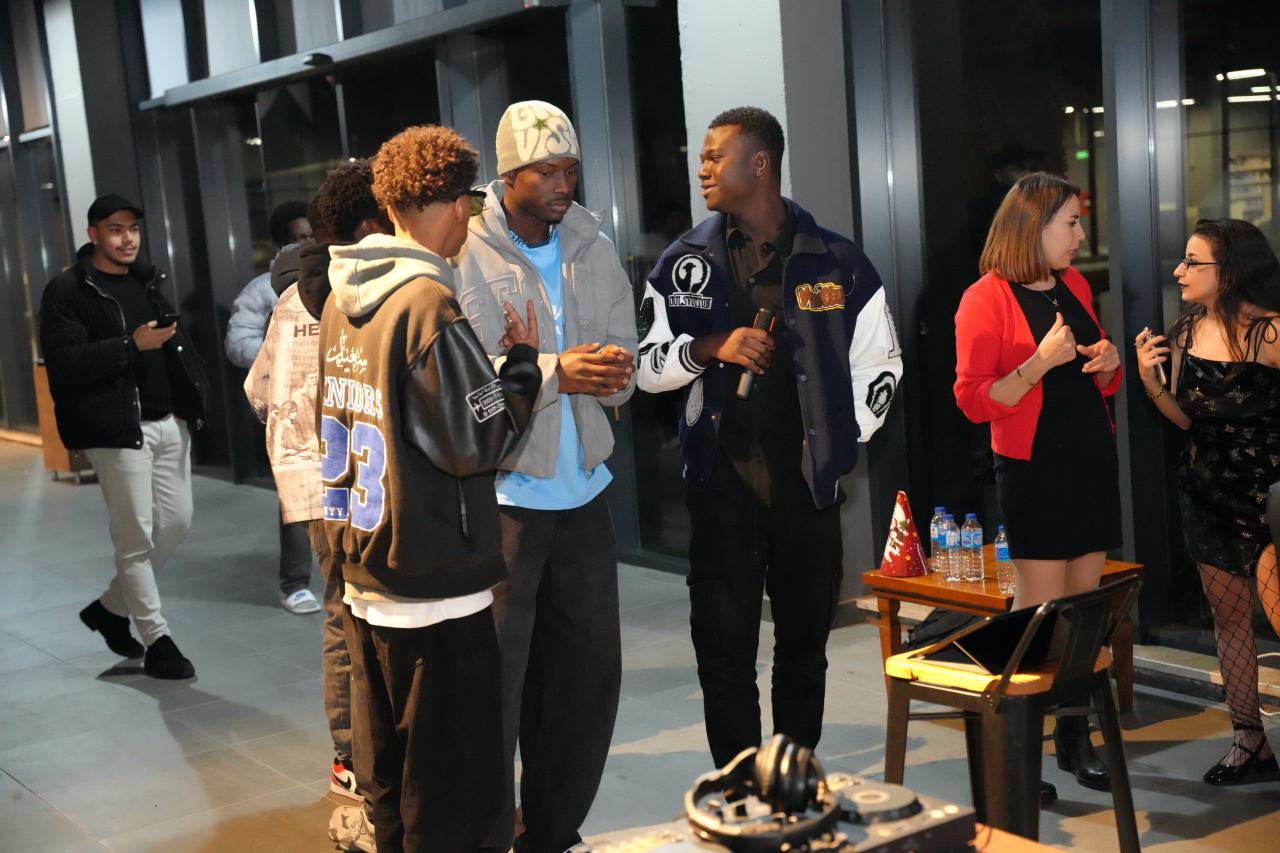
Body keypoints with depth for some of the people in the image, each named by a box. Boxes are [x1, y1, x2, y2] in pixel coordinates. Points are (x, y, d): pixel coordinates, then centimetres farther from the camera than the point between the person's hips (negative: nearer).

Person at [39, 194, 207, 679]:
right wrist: (131, 345, -21)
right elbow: (64, 361, -16)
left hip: (170, 422, 7)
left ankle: (112, 606, 28)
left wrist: (195, 392, 8)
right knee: (136, 536, -3)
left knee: (176, 524, 9)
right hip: (117, 429, -7)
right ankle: (157, 641, 8)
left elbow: (177, 342, 23)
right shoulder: (67, 291, -5)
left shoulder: (149, 280, 16)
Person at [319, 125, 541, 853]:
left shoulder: (344, 300, 7)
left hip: (365, 578, 8)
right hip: (435, 589, -8)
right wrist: (525, 362, -2)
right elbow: (480, 441, -17)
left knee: (389, 783, 20)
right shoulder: (429, 302, -18)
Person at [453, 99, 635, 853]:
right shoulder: (465, 254, -8)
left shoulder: (595, 249, 8)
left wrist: (609, 370, -15)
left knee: (591, 667, 12)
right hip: (499, 495, -5)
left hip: (582, 490, 6)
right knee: (495, 678, 1)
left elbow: (625, 371, 7)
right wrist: (553, 371, -24)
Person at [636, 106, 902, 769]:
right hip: (721, 486, 0)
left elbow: (880, 365, 10)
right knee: (724, 651, 2)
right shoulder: (686, 262, 5)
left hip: (808, 486, 0)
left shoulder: (838, 263, 2)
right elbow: (648, 364, 5)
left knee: (805, 647, 11)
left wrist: (839, 443, 3)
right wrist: (710, 347, -12)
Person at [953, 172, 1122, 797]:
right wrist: (1041, 362, -22)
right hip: (1034, 470, -7)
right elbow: (974, 401, -14)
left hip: (1093, 463, 7)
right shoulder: (987, 298, -10)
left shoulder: (1075, 286, 12)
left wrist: (1108, 363, 1)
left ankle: (1076, 739, 21)